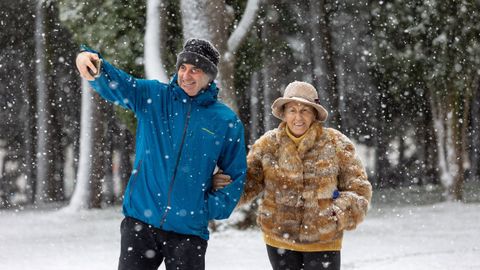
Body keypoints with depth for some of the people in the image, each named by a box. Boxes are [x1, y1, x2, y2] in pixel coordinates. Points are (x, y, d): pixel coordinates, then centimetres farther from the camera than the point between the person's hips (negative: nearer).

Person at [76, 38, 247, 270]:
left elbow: (237, 175, 10)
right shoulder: (152, 96, 3)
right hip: (141, 222, 0)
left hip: (189, 231, 0)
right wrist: (93, 67, -37)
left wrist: (214, 208, -3)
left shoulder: (226, 121, 2)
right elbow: (115, 84, -15)